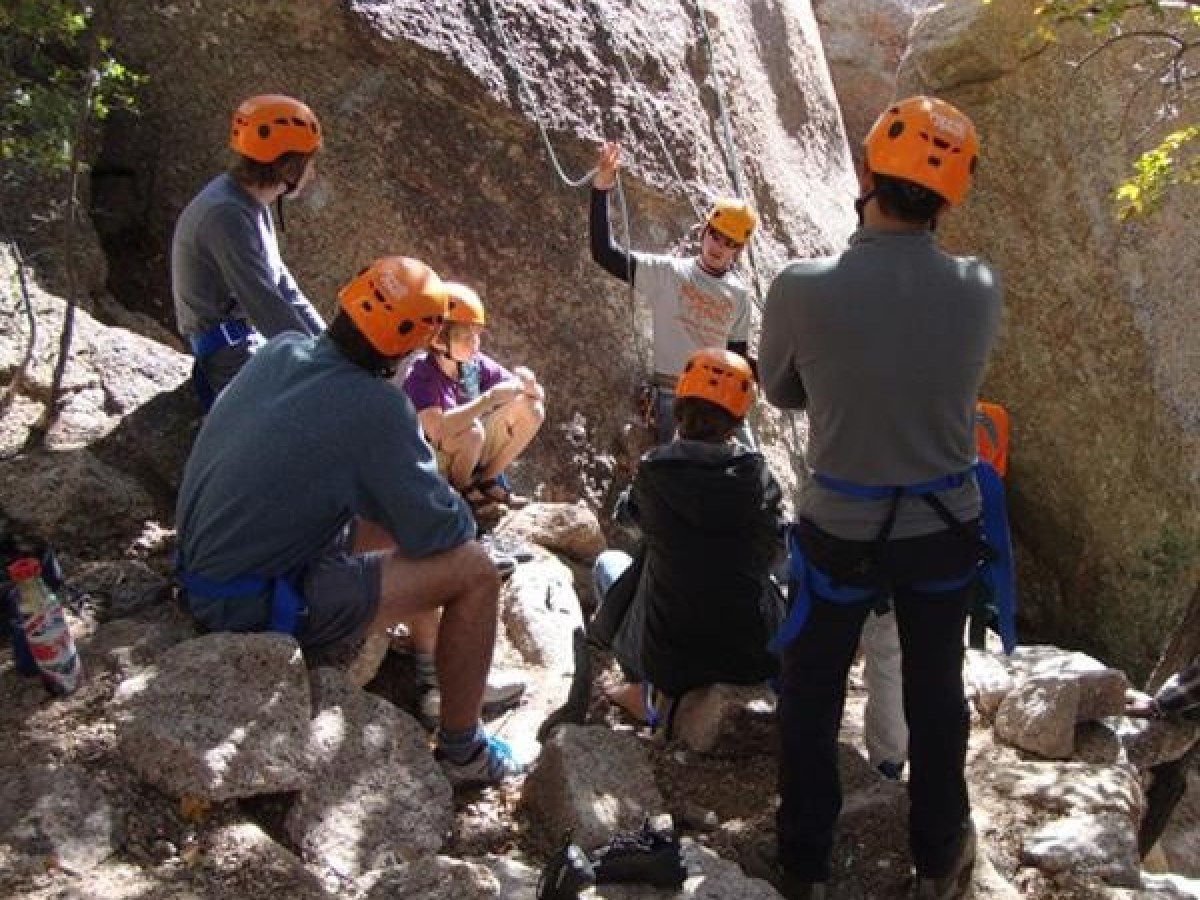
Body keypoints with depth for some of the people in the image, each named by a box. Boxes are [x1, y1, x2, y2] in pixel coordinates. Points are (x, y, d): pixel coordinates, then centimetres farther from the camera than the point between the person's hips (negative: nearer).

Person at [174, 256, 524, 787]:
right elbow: (440, 531, -17)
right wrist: (460, 515, 4)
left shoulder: (280, 350, -3)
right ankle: (462, 752, 8)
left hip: (200, 568, 9)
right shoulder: (376, 407, -25)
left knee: (387, 523, 22)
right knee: (474, 570, -8)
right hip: (255, 604, -8)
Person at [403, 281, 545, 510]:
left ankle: (487, 480, 4)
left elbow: (538, 396, -3)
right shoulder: (421, 376, -24)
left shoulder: (477, 364, -7)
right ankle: (461, 491, -6)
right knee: (471, 432, -37)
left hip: (473, 456, 6)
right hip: (432, 465, -6)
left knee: (532, 410, -9)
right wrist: (490, 399, -41)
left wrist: (528, 385, -27)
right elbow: (436, 429, -43)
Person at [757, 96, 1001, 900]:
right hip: (945, 529, 2)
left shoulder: (802, 289, -23)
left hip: (839, 530, -2)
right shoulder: (981, 289, -15)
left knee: (812, 696, 19)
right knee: (937, 694, 21)